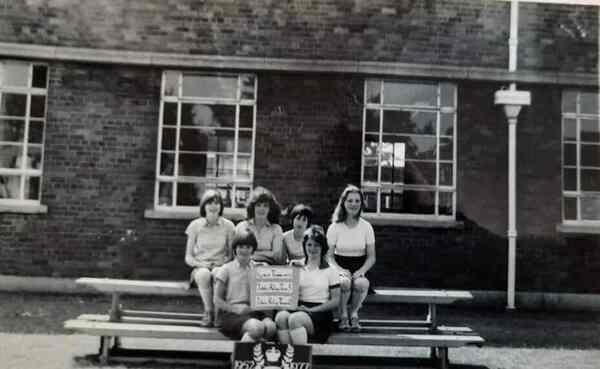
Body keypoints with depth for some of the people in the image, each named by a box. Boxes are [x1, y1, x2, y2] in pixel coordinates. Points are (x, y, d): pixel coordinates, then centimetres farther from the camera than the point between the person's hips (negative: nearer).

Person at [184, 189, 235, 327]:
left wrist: (224, 263, -12)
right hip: (200, 267, 0)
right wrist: (200, 264, -13)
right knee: (204, 274, -37)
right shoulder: (195, 225, 5)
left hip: (220, 267, 0)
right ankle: (209, 311, -20)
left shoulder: (228, 226, 5)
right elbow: (188, 257, 6)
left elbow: (232, 254, 8)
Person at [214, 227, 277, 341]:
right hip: (232, 314, -3)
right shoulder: (227, 269, 8)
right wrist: (235, 308, -12)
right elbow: (217, 300, 4)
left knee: (271, 327, -33)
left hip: (255, 312, 3)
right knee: (256, 328, -36)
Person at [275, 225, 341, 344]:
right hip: (298, 308, 3)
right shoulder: (298, 268, 17)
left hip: (320, 313, -3)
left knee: (295, 318, -35)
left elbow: (335, 301, 3)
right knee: (281, 316, -32)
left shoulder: (330, 271, 11)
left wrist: (311, 309, -8)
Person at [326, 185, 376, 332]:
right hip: (340, 268, -1)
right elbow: (329, 255, 1)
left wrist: (361, 271, -13)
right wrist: (340, 270, -17)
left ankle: (354, 313, -4)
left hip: (360, 269, 1)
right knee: (344, 282, -36)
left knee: (361, 284, -34)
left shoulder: (366, 227, 5)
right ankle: (343, 316, -9)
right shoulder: (335, 227, 2)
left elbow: (371, 257, 5)